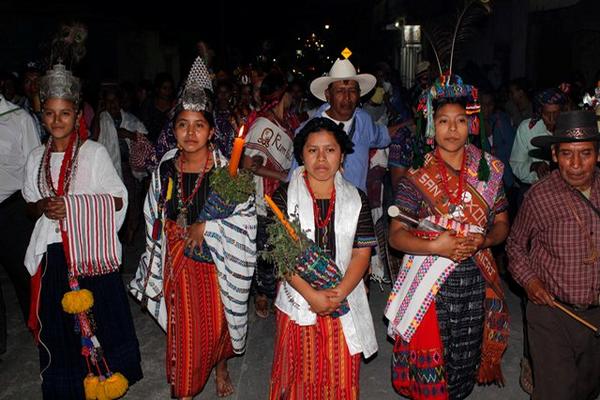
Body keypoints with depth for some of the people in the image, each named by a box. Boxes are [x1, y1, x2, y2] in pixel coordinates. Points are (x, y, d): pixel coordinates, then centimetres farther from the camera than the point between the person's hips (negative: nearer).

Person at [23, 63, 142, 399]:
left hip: (91, 249, -3)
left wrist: (74, 205, -17)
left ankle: (106, 371, 22)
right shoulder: (37, 158, 9)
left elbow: (118, 199, -5)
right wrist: (43, 207, -6)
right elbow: (31, 205, 17)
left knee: (99, 317, 2)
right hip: (53, 252, 4)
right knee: (59, 322, 9)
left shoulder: (95, 153, -3)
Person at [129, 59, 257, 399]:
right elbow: (155, 221, 8)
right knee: (184, 330, 8)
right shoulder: (165, 170, -1)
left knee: (218, 322, 14)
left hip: (216, 262, -2)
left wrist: (206, 228, -19)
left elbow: (246, 216, -12)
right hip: (178, 263, 2)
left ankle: (221, 367, 46)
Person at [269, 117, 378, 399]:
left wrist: (338, 294, -16)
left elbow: (362, 252, -2)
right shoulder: (285, 196, -4)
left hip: (344, 303, 2)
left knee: (341, 375, 12)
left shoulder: (356, 199, 2)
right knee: (299, 373, 12)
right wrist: (312, 295, -18)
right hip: (298, 302, -1)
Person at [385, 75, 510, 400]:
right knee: (429, 363, 5)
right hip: (428, 284, -2)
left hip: (475, 284, 3)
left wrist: (483, 240, -12)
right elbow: (396, 235, -6)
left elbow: (502, 224, 9)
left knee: (464, 362, 13)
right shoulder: (416, 177, -5)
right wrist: (434, 246, -21)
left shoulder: (489, 171, 4)